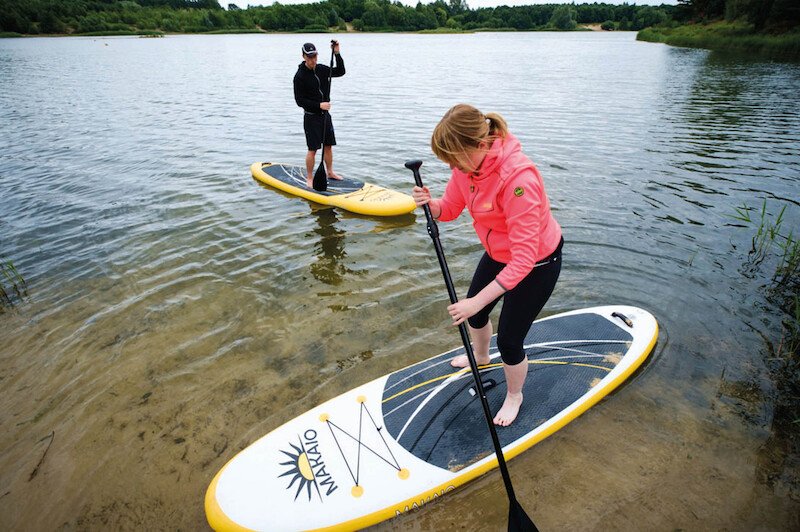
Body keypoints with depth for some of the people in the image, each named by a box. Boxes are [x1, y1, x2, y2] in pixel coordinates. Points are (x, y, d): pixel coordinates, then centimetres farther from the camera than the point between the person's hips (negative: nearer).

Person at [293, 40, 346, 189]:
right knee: (313, 149, -4)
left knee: (328, 145, 13)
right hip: (311, 117, -6)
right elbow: (300, 100, -14)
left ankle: (330, 172, 28)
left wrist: (337, 54, -5)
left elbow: (340, 72, 8)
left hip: (325, 115, 6)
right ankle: (309, 178, 8)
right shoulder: (300, 76, -12)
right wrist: (319, 105, -21)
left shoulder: (322, 69, 6)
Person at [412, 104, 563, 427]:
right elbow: (450, 208, -4)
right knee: (473, 312, 24)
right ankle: (480, 357, 59)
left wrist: (477, 301, -38)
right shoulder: (468, 163, -15)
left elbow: (524, 258, -38)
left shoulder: (518, 177, -39)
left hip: (537, 263, -8)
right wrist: (430, 203, -28)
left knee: (509, 340, 3)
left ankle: (514, 396, 37)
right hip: (498, 254, 8)